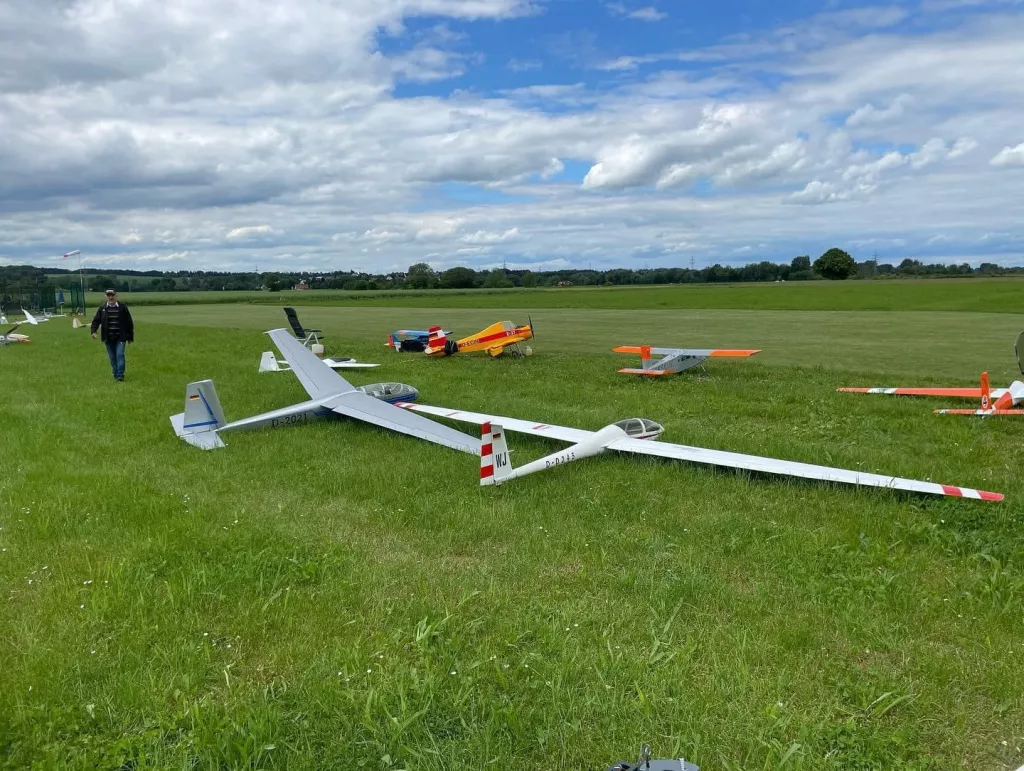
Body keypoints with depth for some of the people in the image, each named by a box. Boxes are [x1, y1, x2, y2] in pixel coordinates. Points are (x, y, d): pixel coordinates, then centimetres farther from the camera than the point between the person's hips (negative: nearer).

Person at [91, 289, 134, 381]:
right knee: (112, 357, 8)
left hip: (120, 337, -2)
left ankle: (120, 375, -10)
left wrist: (130, 337, 4)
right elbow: (96, 320, 3)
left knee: (120, 355, -11)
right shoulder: (102, 308, 5)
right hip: (108, 338, 2)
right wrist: (93, 331, -16)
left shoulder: (123, 307, 0)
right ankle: (115, 374, 19)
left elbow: (129, 322, 4)